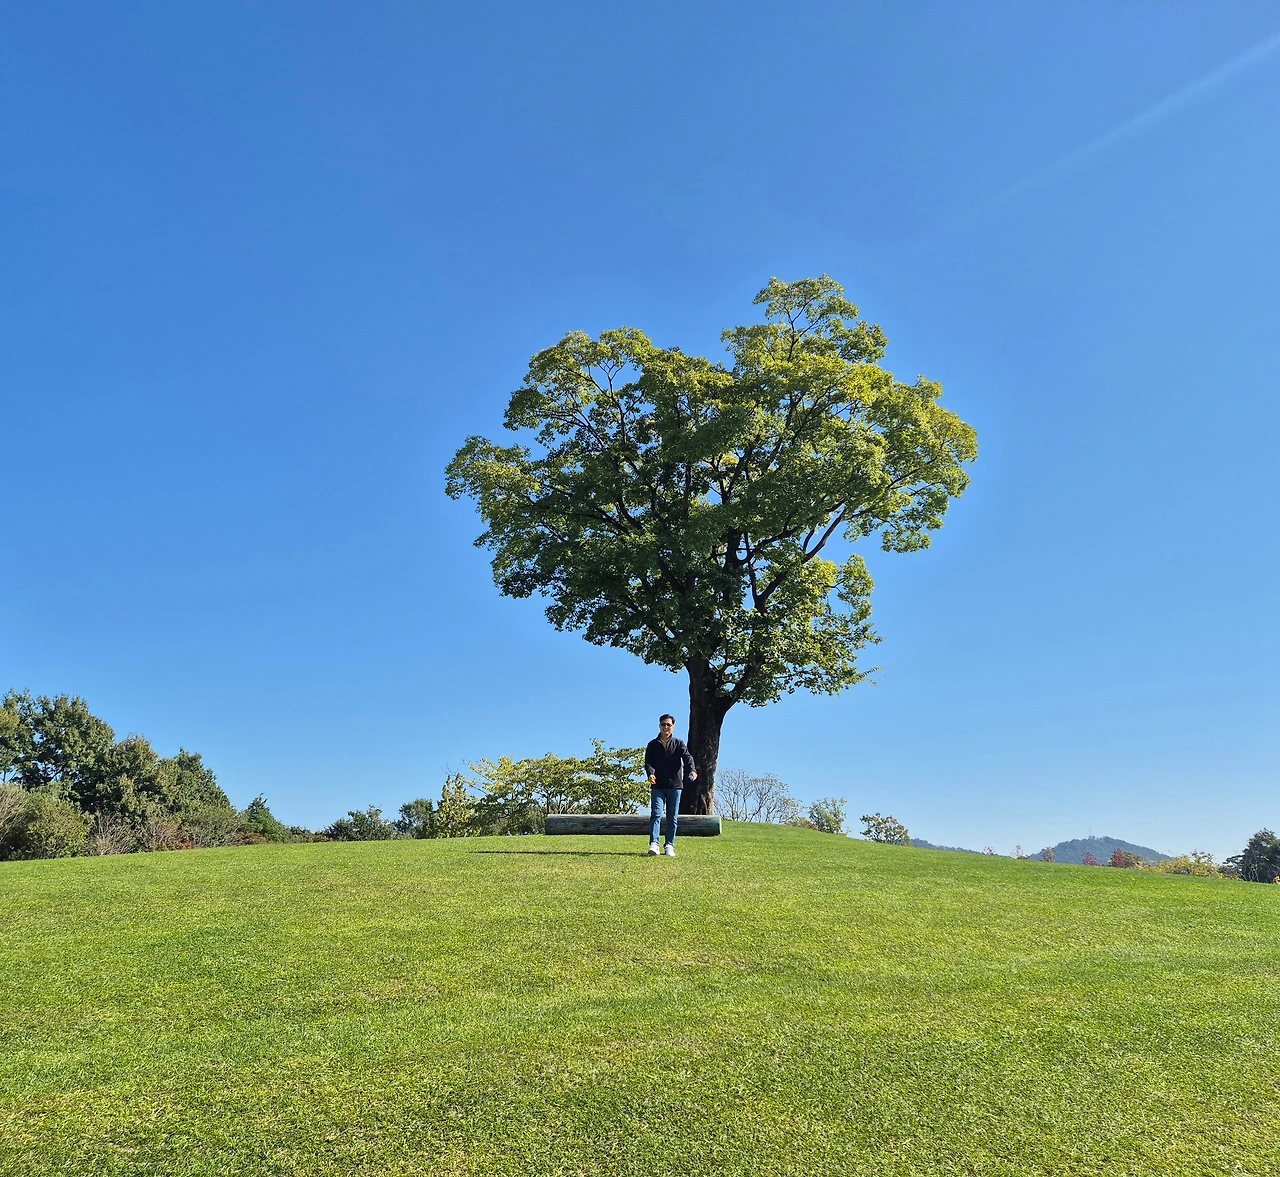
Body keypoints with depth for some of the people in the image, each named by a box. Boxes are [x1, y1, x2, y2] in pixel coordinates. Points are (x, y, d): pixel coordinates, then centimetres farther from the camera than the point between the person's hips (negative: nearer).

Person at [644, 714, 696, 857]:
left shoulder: (679, 744, 7)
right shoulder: (653, 745, 8)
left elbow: (687, 757, -8)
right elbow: (648, 762, -2)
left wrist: (692, 770, -29)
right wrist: (650, 773, -24)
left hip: (675, 786, 1)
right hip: (657, 786, -1)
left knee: (673, 817, 5)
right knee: (656, 814, -12)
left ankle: (670, 845, 10)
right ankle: (653, 844, -16)